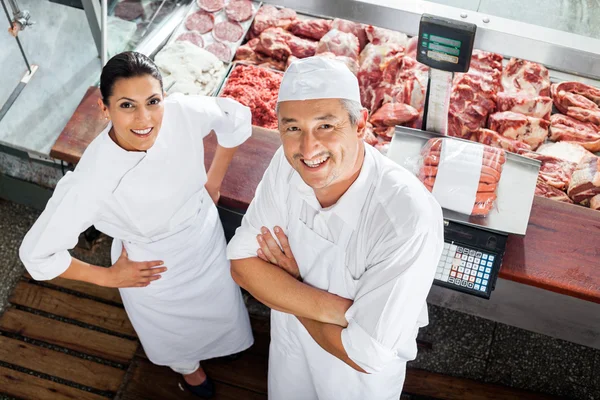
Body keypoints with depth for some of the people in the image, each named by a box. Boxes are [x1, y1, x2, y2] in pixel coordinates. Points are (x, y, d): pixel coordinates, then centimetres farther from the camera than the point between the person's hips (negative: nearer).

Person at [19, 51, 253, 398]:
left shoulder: (184, 113, -31)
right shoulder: (92, 180, -38)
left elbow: (238, 119, -8)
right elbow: (37, 255, -25)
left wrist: (214, 181, -1)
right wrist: (109, 277, -14)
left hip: (207, 238, 3)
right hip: (154, 270, -3)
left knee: (221, 307, 32)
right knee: (173, 331, 29)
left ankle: (219, 343, 71)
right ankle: (187, 364, 68)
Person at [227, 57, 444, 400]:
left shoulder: (410, 219, -41)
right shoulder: (287, 164, -22)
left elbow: (367, 354, -36)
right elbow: (242, 262, -17)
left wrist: (289, 284, -23)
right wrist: (333, 309, -31)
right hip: (290, 345, 4)